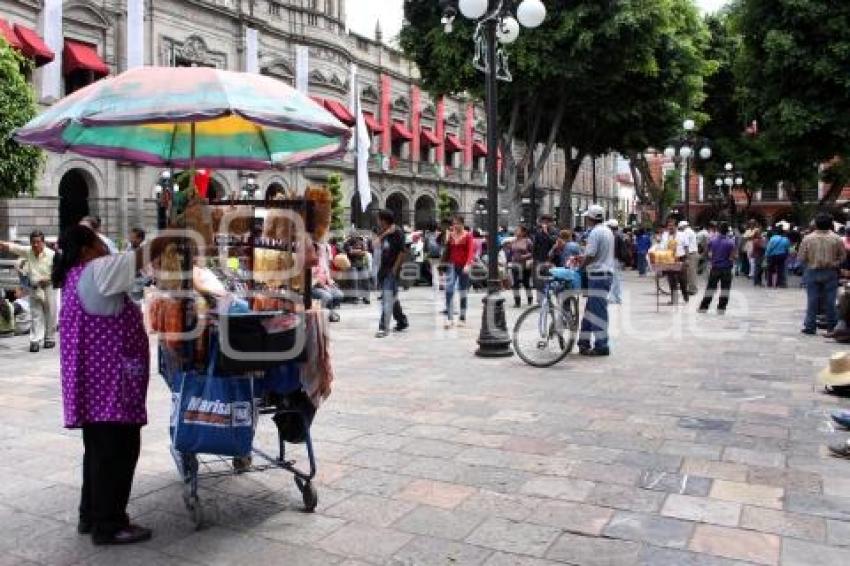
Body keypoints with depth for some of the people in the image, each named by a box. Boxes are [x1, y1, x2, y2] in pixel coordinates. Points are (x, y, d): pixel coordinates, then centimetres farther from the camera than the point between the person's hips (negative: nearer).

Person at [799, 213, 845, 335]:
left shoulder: (808, 238, -8)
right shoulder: (837, 239, -5)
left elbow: (802, 258, -5)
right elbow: (842, 257, -2)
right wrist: (835, 264, 15)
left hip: (812, 272, 0)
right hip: (831, 272, 1)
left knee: (812, 300, 4)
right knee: (830, 300, 8)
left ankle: (810, 326, 6)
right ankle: (831, 326, 15)